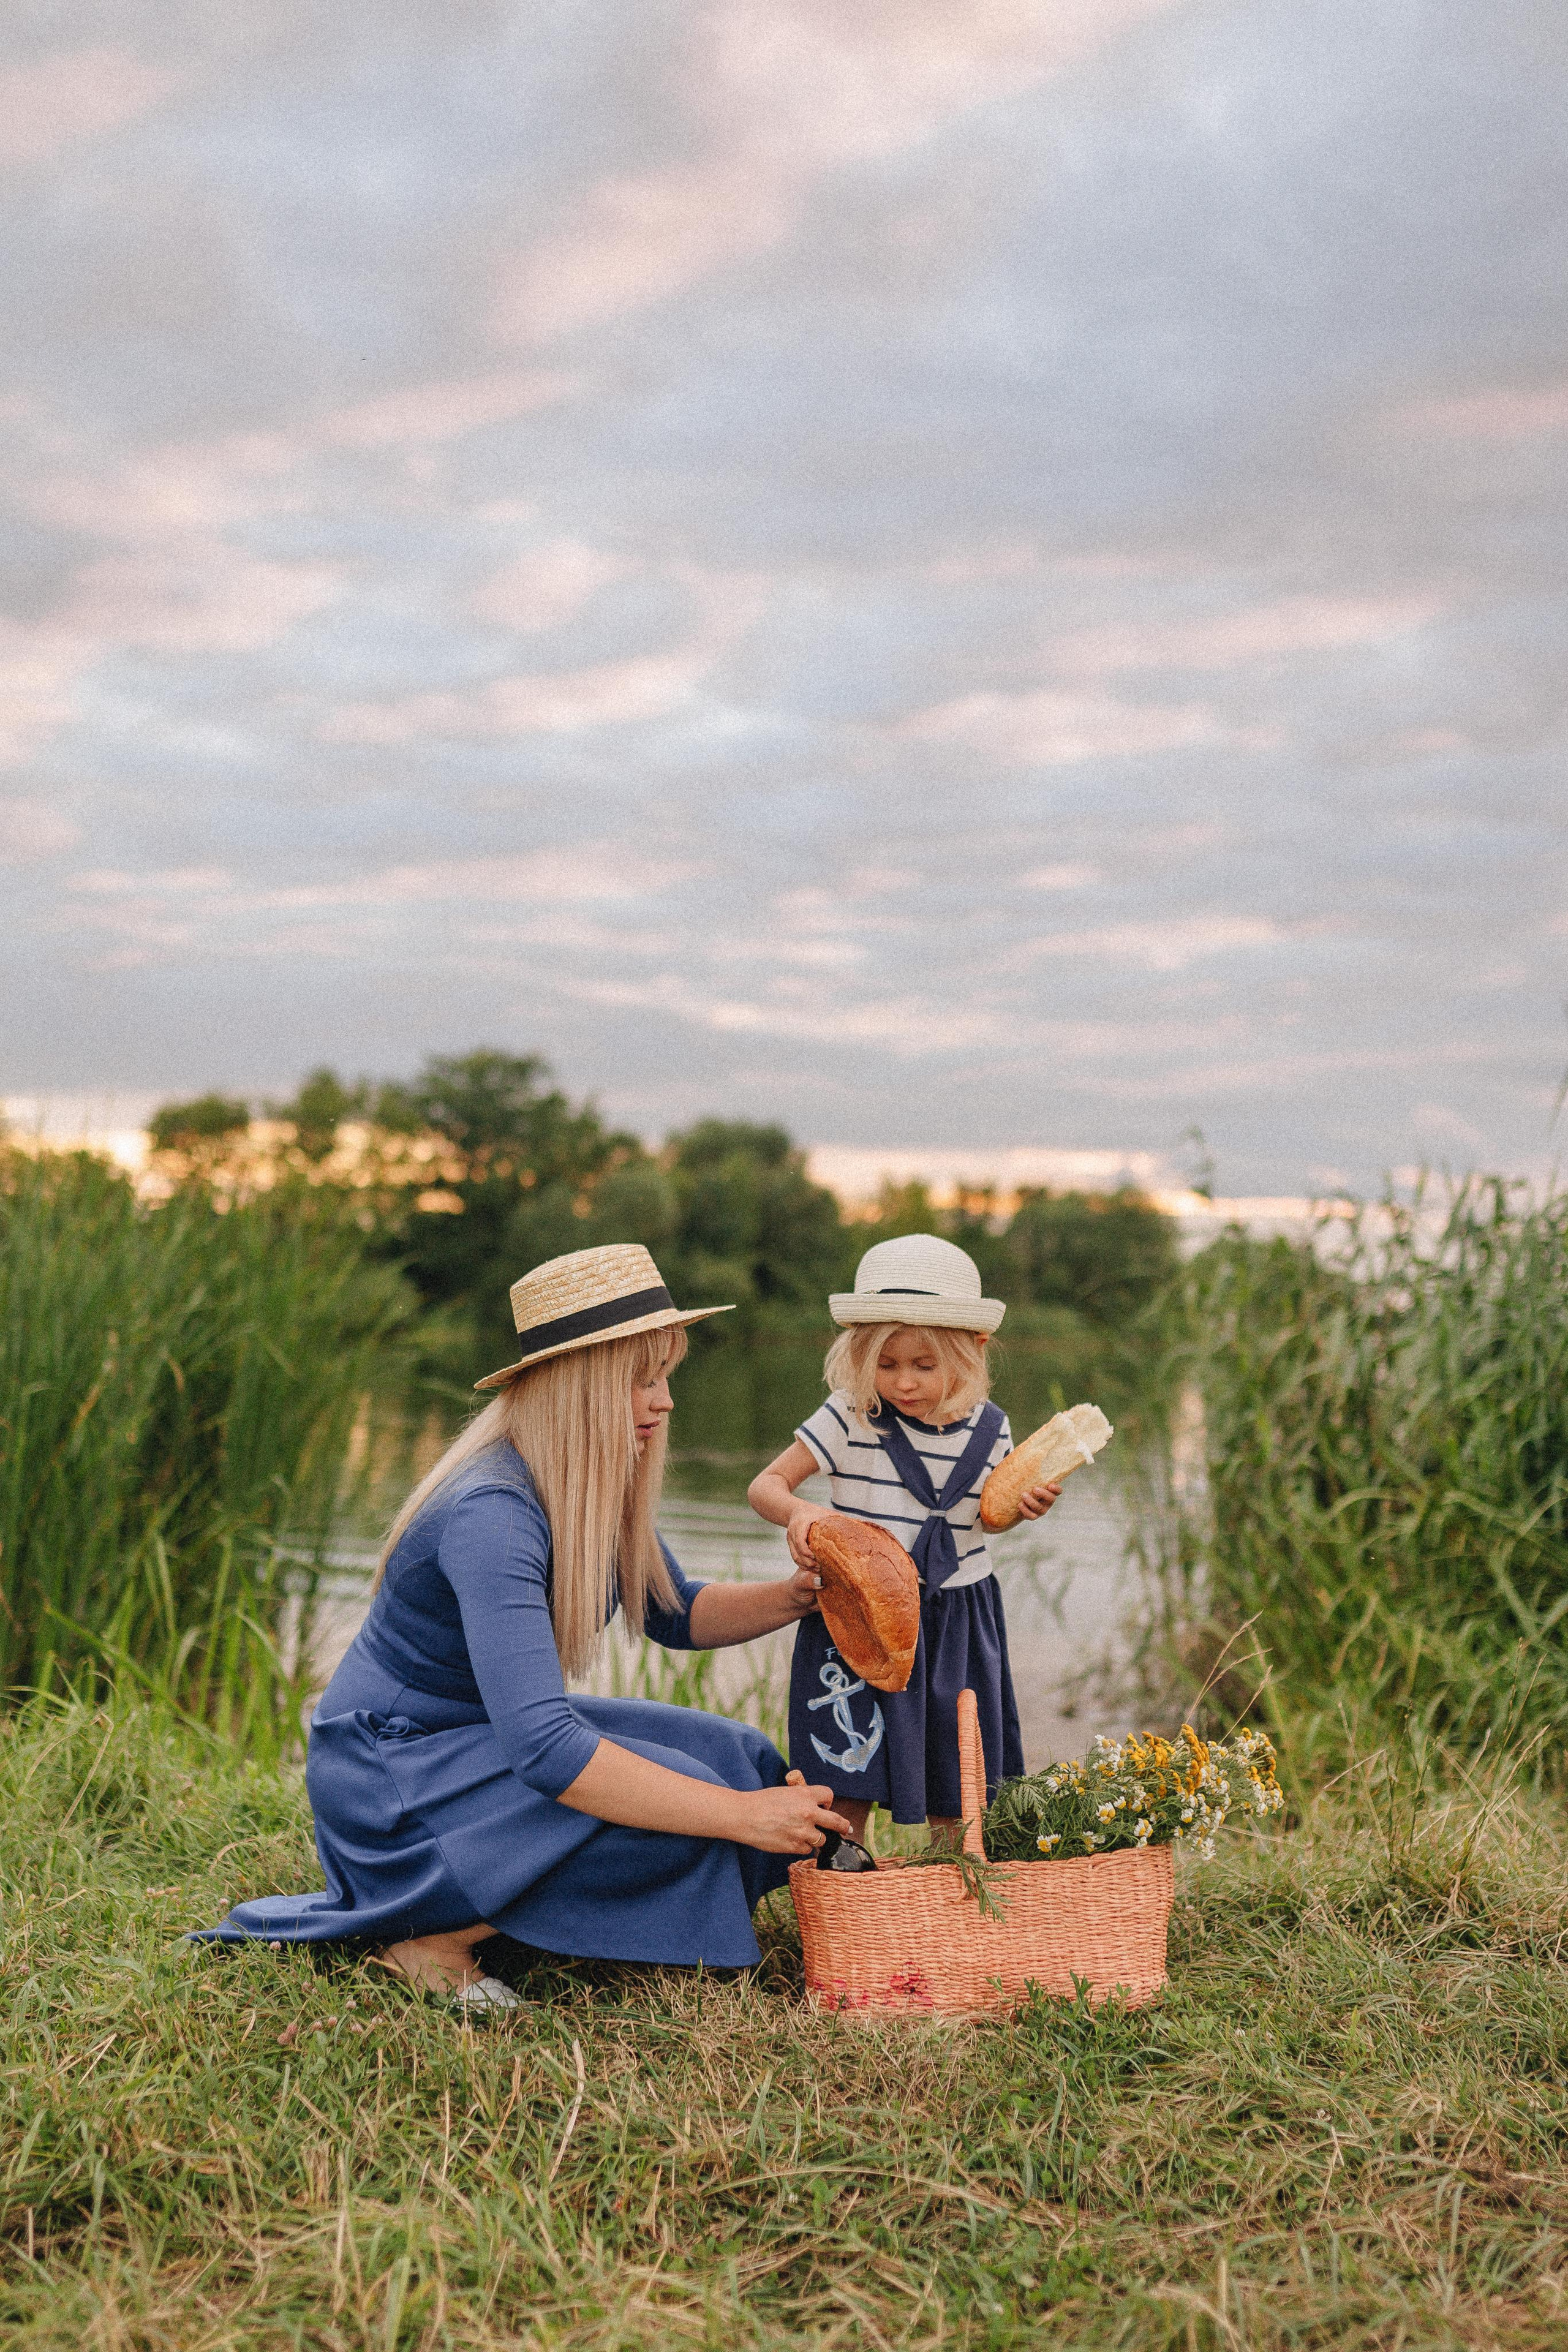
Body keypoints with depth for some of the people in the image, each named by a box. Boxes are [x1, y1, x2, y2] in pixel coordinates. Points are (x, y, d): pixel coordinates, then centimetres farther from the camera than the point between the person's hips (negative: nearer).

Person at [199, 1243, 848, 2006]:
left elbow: (674, 1614, 14)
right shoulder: (491, 1514, -29)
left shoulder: (597, 1486, -1)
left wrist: (790, 1599, -7)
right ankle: (434, 1936, -11)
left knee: (739, 1758, -1)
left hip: (493, 1731, 10)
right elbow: (542, 1748, -38)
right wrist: (740, 1816, -36)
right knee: (669, 1813, -26)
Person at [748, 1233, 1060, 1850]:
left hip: (957, 1620, 3)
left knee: (955, 1789, 14)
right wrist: (796, 1512, -30)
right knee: (849, 1786, -2)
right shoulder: (849, 1418, -11)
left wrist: (1025, 1505, -4)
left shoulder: (990, 1430, -1)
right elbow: (766, 1484, -9)